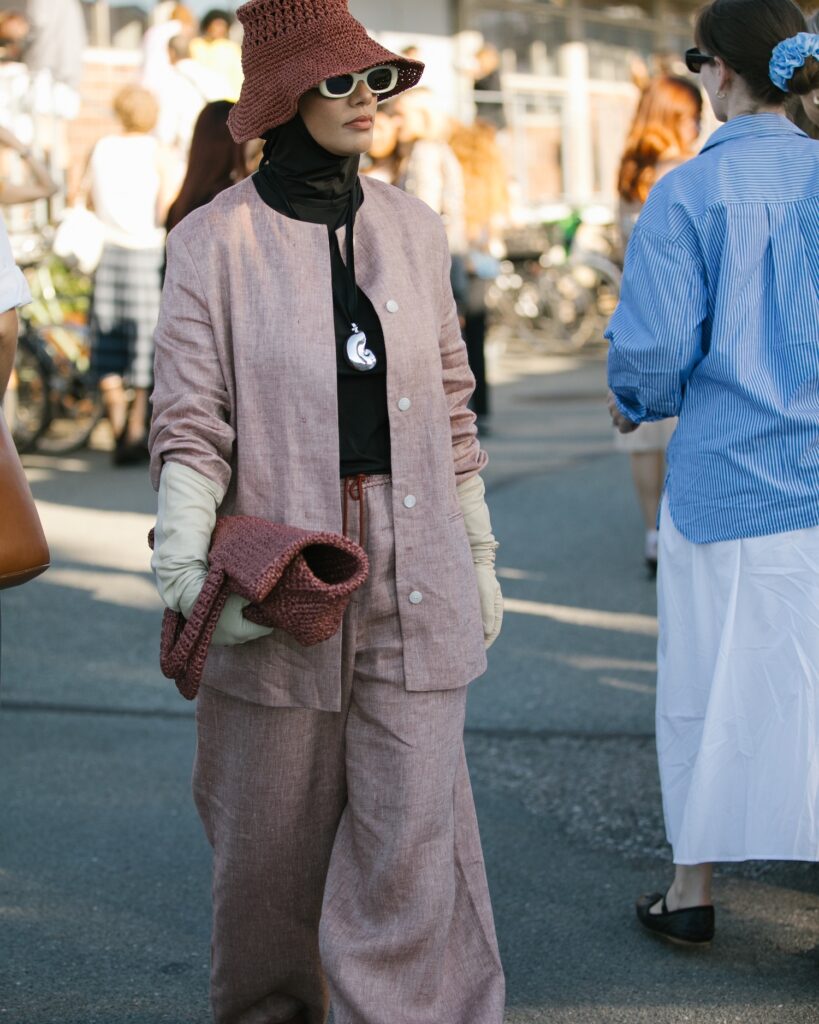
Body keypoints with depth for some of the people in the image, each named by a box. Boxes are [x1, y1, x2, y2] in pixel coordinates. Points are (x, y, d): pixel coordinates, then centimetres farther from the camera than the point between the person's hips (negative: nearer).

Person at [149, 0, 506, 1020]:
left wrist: (479, 555, 16)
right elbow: (190, 420, -7)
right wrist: (182, 563, -22)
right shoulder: (216, 239, -3)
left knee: (415, 829, -1)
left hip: (413, 582, 2)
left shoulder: (412, 228, 9)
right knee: (270, 833, 10)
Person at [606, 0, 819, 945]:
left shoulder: (688, 193, -10)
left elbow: (654, 348, -12)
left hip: (728, 477, -2)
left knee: (711, 683, 10)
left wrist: (633, 403, 9)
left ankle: (692, 889, 22)